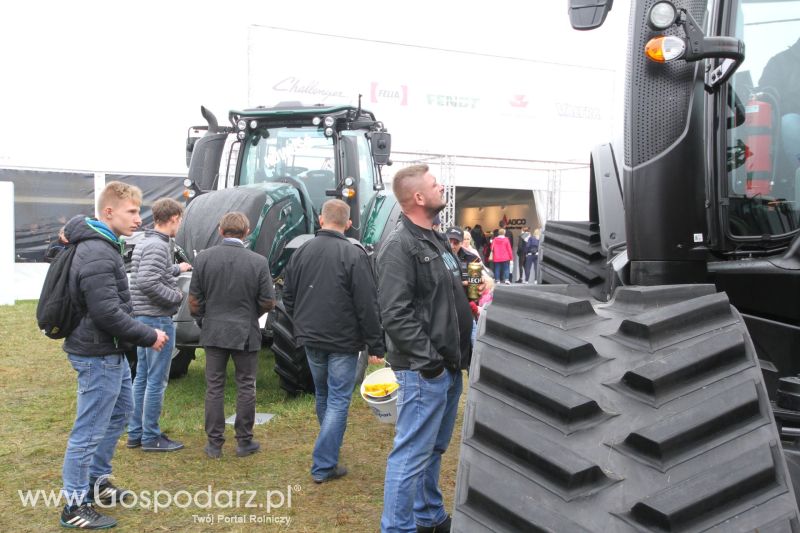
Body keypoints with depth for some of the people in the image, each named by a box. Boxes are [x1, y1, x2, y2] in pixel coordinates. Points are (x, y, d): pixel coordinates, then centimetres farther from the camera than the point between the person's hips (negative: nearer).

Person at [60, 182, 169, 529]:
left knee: (120, 412, 23)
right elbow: (107, 313, -27)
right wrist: (149, 337, -17)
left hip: (111, 353, 11)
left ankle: (97, 480, 37)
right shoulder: (97, 255, -23)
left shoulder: (102, 244, 10)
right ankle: (75, 506, 11)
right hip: (99, 356, -11)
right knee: (89, 430, -1)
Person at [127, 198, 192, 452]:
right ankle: (151, 437, 6)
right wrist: (177, 296, -15)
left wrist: (177, 269, 39)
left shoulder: (144, 243, 13)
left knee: (142, 377, 15)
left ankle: (135, 433, 23)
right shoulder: (158, 246, -18)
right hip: (158, 319, -10)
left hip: (143, 317, 10)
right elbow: (148, 283, -27)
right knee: (156, 380, -2)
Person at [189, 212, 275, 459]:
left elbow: (194, 300, -1)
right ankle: (244, 441, 15)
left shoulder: (204, 258, -5)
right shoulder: (258, 262, -11)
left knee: (214, 387, 10)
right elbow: (268, 302, -6)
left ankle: (214, 443, 14)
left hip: (213, 332, 2)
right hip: (246, 333, -2)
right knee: (246, 387, 10)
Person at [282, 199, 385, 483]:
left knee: (322, 395, 21)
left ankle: (330, 448, 39)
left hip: (310, 339, 5)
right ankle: (324, 465, -1)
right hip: (343, 342, -5)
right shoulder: (354, 255, -15)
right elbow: (368, 306, -15)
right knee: (338, 400, 1)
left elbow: (288, 296, 10)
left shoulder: (301, 252, 1)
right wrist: (376, 345, -8)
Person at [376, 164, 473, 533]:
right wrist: (428, 359, -21)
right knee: (412, 453, -3)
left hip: (449, 365, 10)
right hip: (424, 370, -10)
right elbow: (395, 314, -23)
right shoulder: (399, 246, -16)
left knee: (434, 447, 20)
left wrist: (458, 353, 15)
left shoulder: (435, 239, 15)